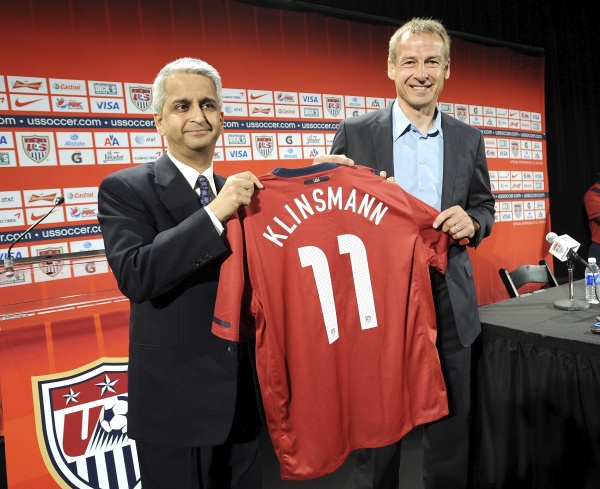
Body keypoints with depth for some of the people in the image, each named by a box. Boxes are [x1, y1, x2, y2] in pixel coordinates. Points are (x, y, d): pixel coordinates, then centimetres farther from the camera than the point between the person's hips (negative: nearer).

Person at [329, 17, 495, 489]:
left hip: (449, 305, 3)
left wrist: (471, 222, -8)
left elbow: (484, 207, 14)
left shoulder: (469, 139, 7)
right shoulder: (355, 133, -2)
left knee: (450, 430, 16)